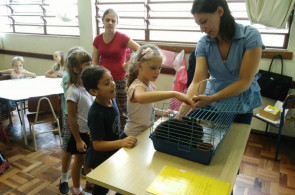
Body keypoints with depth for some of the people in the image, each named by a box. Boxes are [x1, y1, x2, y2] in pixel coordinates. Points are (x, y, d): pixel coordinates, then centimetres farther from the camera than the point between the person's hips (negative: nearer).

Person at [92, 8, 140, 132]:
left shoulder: (122, 38, -9)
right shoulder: (98, 40, 5)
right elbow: (95, 61, 12)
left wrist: (129, 64, -9)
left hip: (119, 81, -4)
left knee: (121, 113, 1)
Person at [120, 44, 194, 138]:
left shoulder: (150, 84, 1)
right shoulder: (136, 86, -23)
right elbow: (141, 97, -49)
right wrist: (174, 94, -51)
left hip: (145, 132, 7)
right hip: (133, 137, -7)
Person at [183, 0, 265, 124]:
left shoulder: (250, 36, -19)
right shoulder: (203, 44, -12)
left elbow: (244, 82, -23)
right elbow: (198, 81, -21)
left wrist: (210, 99, -34)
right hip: (211, 103, 2)